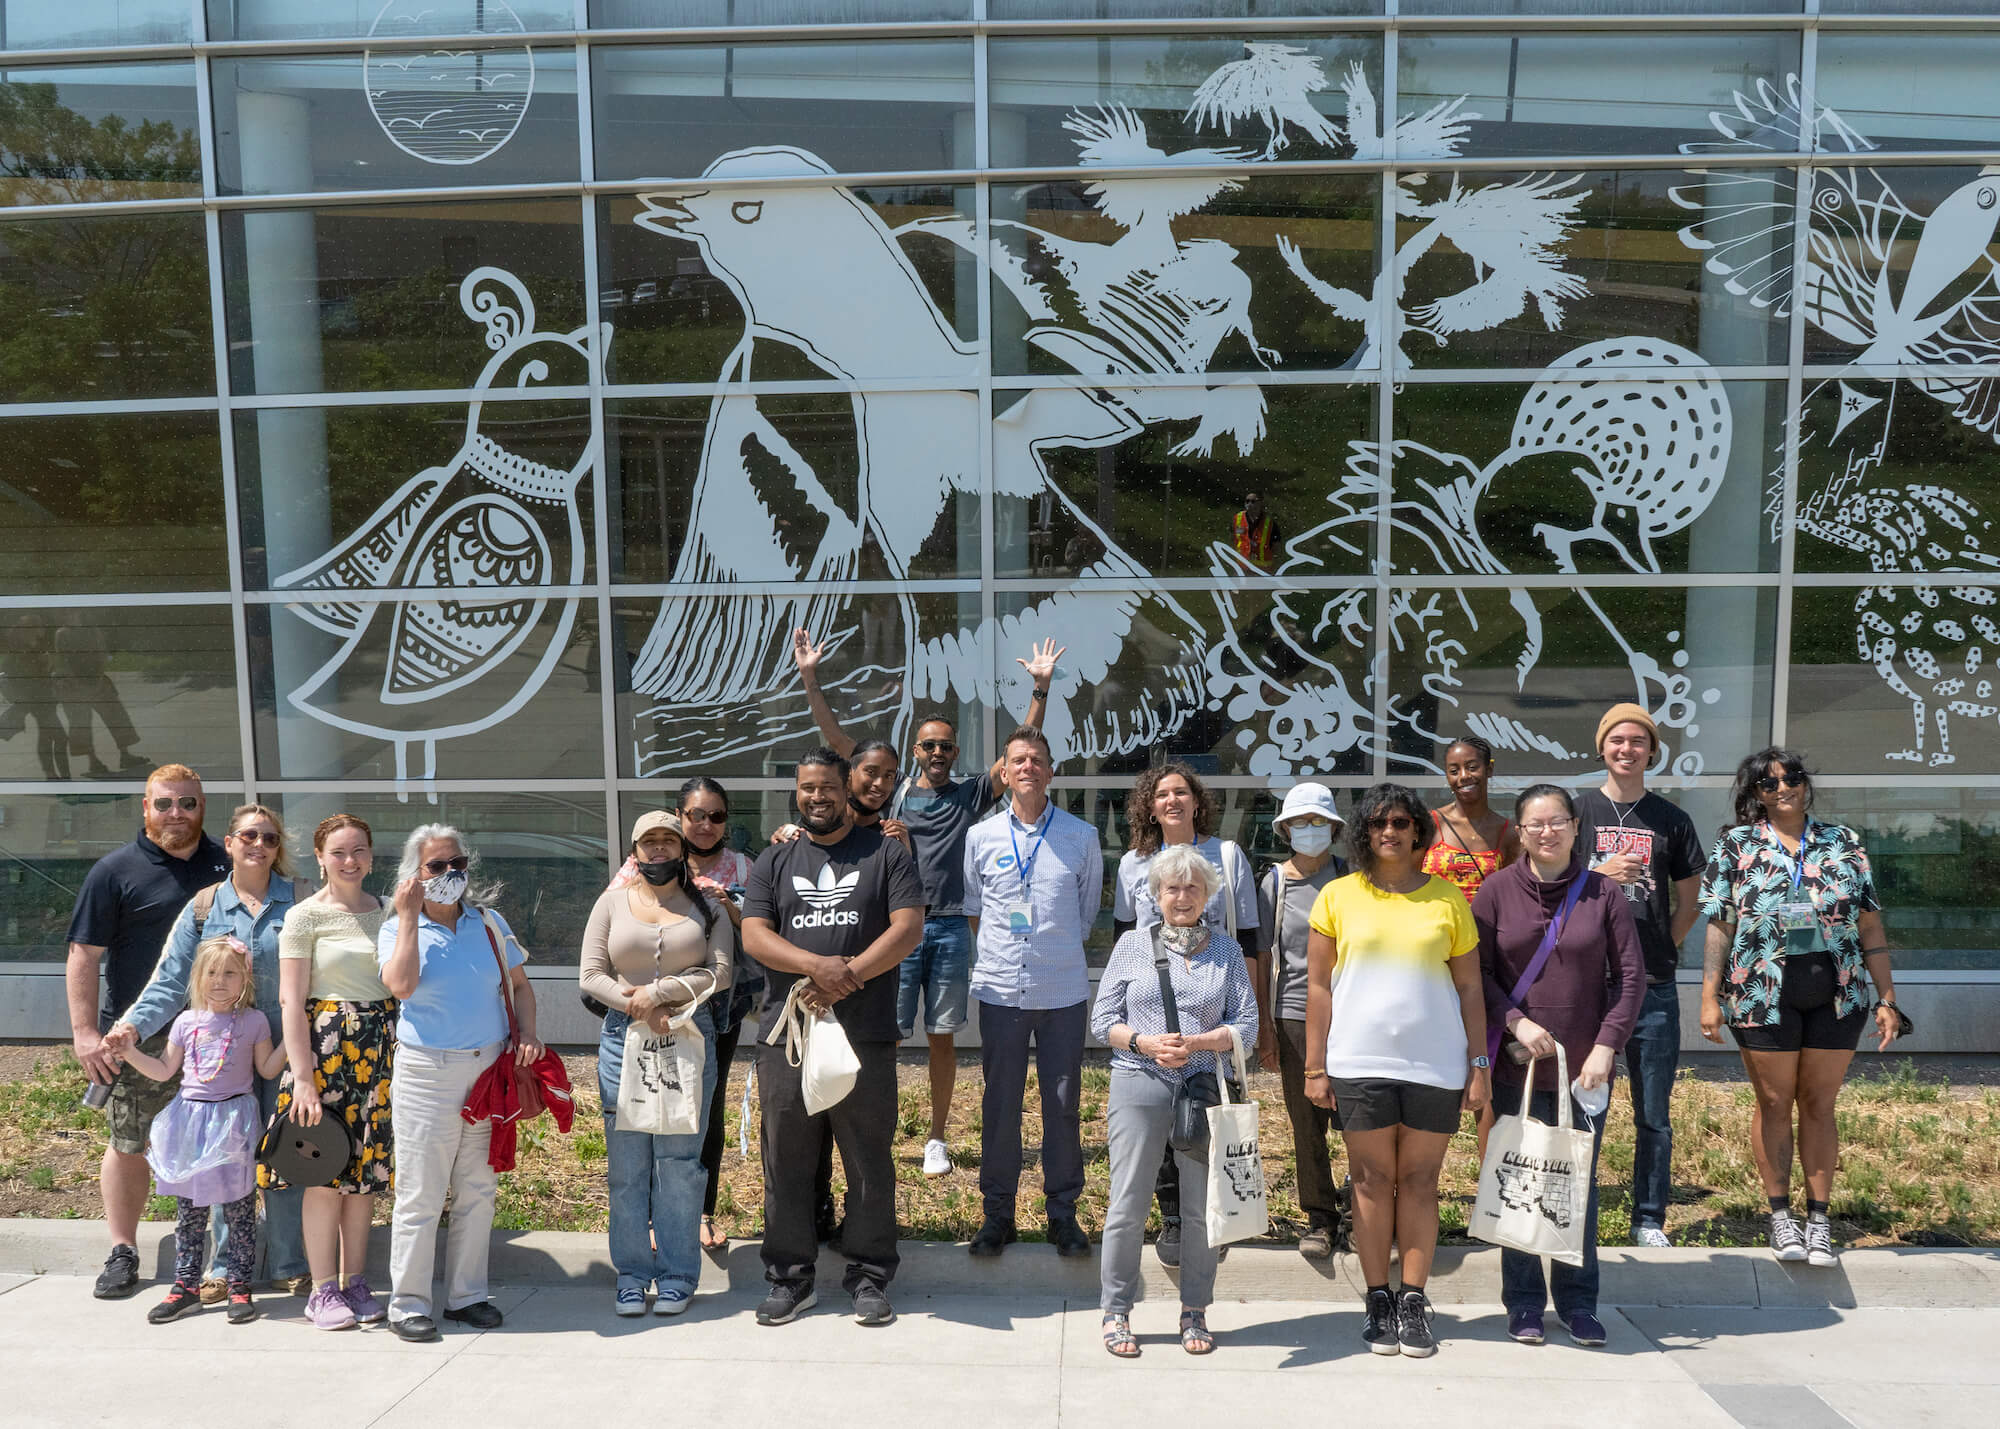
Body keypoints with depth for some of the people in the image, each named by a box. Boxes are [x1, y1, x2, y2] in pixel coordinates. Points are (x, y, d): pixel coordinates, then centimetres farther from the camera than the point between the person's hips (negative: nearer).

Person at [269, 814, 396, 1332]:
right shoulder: (305, 916, -3)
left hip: (379, 1048, 4)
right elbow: (291, 1001, -7)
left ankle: (355, 1281, 19)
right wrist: (302, 1078, -14)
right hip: (325, 1044, -4)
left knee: (366, 1168, 8)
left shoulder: (387, 912, 10)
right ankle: (322, 1290, 11)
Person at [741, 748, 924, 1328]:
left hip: (865, 1037, -2)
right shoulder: (774, 861, 12)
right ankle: (790, 1277, 22)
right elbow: (753, 935, 1)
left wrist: (846, 976, -16)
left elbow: (908, 928, -5)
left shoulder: (886, 854, 5)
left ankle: (869, 1276, 18)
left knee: (870, 1163, 5)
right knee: (787, 1161, 8)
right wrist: (816, 965, -16)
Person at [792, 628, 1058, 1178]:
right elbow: (837, 738, 3)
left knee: (943, 1036, 9)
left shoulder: (970, 795, 7)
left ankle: (937, 1139, 20)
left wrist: (1041, 689, -8)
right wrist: (810, 679, -3)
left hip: (951, 930, 1)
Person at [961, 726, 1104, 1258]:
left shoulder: (1082, 836, 3)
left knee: (1064, 1104, 5)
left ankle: (1063, 1210, 19)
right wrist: (1000, 952, 10)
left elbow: (1087, 910, 14)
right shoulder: (981, 836, 4)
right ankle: (997, 1211, 19)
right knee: (1000, 1104, 6)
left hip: (1064, 989, 0)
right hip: (1000, 988, 0)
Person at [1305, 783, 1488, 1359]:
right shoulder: (1338, 896, 4)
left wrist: (1479, 1064, 3)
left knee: (1419, 1180, 6)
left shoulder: (1447, 898, 6)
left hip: (1435, 1066, 1)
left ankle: (1414, 1301, 15)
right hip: (1360, 1064, 0)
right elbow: (1318, 986, 4)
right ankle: (1378, 1301, 15)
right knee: (1372, 1181, 5)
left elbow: (1470, 988, 8)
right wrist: (1315, 1067, 0)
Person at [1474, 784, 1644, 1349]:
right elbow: (1476, 971, -1)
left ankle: (1578, 1302, 24)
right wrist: (1515, 1023, -13)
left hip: (1586, 1067, 1)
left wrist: (1606, 1045, -8)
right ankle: (1523, 1303, 20)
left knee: (1581, 1184, 9)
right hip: (1517, 1065, 0)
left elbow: (1630, 975, 0)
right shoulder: (1496, 891, -1)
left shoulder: (1604, 893, 0)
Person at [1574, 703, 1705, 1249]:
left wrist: (1661, 948, 4)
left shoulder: (1671, 819, 9)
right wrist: (1600, 872, -13)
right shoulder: (1579, 810, 4)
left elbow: (1688, 900, 16)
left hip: (1653, 985, 2)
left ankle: (1649, 1219, 21)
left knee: (1654, 1115, 8)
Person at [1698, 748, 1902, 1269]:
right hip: (1763, 993, -1)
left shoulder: (1843, 843, 7)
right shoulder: (1737, 845, 2)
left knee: (1819, 1105, 8)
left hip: (1837, 994, 2)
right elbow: (1719, 926, -1)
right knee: (1774, 1103, 7)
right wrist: (1709, 997, -7)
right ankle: (1780, 1215, 20)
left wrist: (1887, 999, 2)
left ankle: (1819, 1219, 18)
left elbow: (1870, 927, 6)